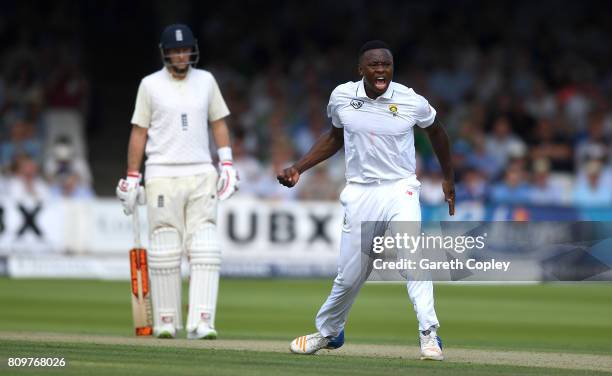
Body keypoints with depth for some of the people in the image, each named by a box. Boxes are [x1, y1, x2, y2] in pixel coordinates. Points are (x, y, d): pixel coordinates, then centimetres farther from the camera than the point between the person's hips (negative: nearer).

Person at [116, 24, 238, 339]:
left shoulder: (205, 81, 9)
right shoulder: (150, 85, 0)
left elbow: (218, 122, 14)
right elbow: (139, 132, 2)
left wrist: (226, 165, 3)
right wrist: (131, 179, -2)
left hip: (201, 175, 2)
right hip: (162, 176, -2)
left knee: (205, 251, -8)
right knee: (164, 251, -1)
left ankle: (200, 323, -12)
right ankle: (165, 322, 8)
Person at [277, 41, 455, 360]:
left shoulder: (412, 102, -9)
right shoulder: (341, 97, -2)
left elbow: (435, 131, 12)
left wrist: (448, 178, 19)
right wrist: (297, 169, 9)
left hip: (400, 190, -2)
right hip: (360, 192, 2)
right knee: (349, 275, 6)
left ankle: (429, 334, -24)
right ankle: (328, 332, 31)